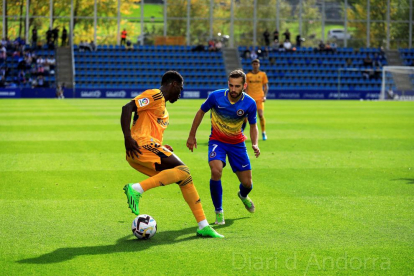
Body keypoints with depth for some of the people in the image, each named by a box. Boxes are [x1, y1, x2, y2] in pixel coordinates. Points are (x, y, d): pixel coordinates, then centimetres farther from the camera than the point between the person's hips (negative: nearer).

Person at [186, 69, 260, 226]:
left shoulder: (250, 104, -17)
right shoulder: (216, 97, -20)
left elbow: (253, 126, 0)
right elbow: (201, 112, -1)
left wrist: (255, 144, -18)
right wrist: (192, 136, 4)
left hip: (237, 142, 2)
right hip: (217, 140, -2)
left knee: (247, 183, 3)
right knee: (216, 171, -29)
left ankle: (243, 195, 45)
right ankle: (218, 211, -9)